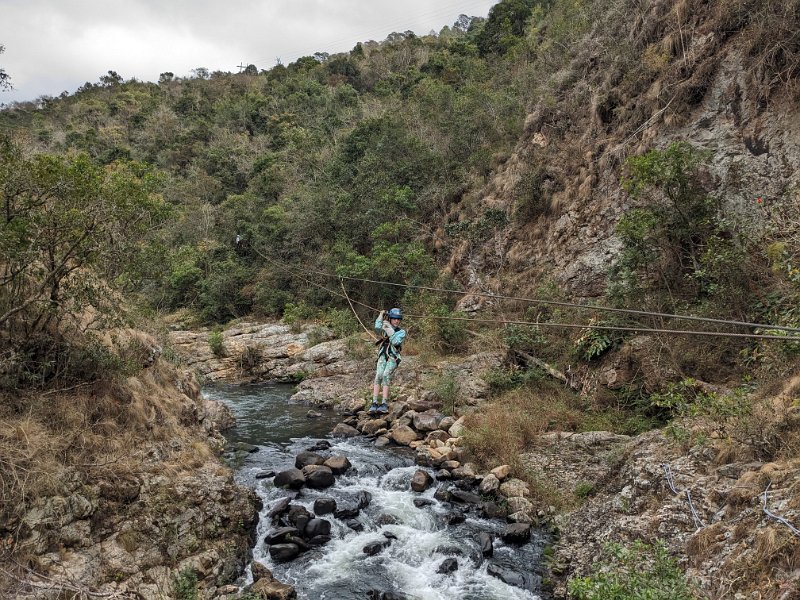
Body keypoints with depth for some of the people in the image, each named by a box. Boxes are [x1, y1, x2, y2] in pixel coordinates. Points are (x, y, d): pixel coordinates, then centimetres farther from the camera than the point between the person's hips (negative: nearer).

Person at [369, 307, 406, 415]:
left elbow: (396, 342, -10)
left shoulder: (401, 332, 7)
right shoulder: (385, 328, 14)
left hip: (393, 358, -2)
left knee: (385, 376, -23)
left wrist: (390, 331, -11)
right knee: (378, 376, -19)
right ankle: (374, 403, -23)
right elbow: (377, 327, -9)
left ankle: (385, 404, -27)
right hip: (382, 356, 2)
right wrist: (381, 315, 0)